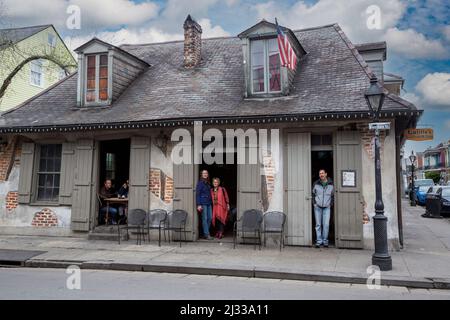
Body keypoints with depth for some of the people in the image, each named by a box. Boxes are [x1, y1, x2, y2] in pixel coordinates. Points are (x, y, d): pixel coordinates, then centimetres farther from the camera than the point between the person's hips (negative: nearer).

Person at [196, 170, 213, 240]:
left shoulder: (208, 183, 16)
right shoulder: (200, 183, -4)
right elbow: (197, 194, -8)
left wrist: (211, 202, 9)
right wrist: (199, 205, -14)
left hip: (209, 203, 7)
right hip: (203, 203, -7)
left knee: (210, 218, 5)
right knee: (205, 218, -5)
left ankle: (205, 233, 16)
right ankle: (206, 234, -1)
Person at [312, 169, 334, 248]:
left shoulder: (331, 184, 3)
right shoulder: (316, 184, 1)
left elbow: (333, 195, 13)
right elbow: (313, 194, 11)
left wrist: (331, 203, 4)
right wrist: (314, 202, 2)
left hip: (327, 207, 0)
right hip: (317, 207, 0)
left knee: (326, 224, -4)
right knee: (318, 225, 2)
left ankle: (325, 241, 9)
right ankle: (319, 241, 8)